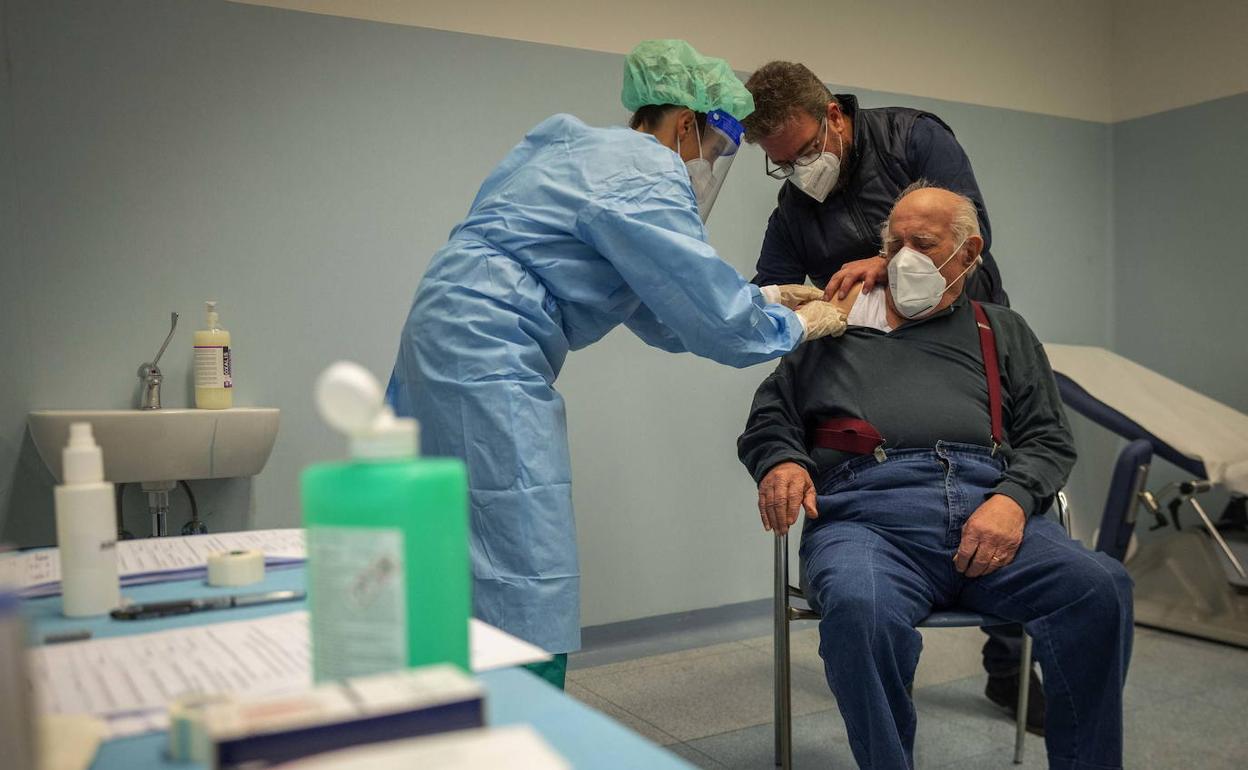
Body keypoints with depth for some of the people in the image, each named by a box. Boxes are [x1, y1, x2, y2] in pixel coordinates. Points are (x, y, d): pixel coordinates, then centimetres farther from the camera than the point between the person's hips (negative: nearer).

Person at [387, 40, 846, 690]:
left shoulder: (590, 153, 22)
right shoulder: (647, 174, -10)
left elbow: (660, 310, 25)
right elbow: (713, 319, -12)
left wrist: (763, 297, 24)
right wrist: (799, 325, 6)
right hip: (488, 368, -11)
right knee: (526, 608, -6)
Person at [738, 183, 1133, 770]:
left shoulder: (1003, 332, 29)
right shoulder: (839, 326, 27)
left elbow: (1048, 440, 18)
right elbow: (769, 416, 23)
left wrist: (1014, 499, -4)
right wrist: (780, 463, -1)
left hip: (986, 507, 2)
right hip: (865, 514, -1)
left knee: (1099, 588, -27)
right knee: (860, 608, -36)